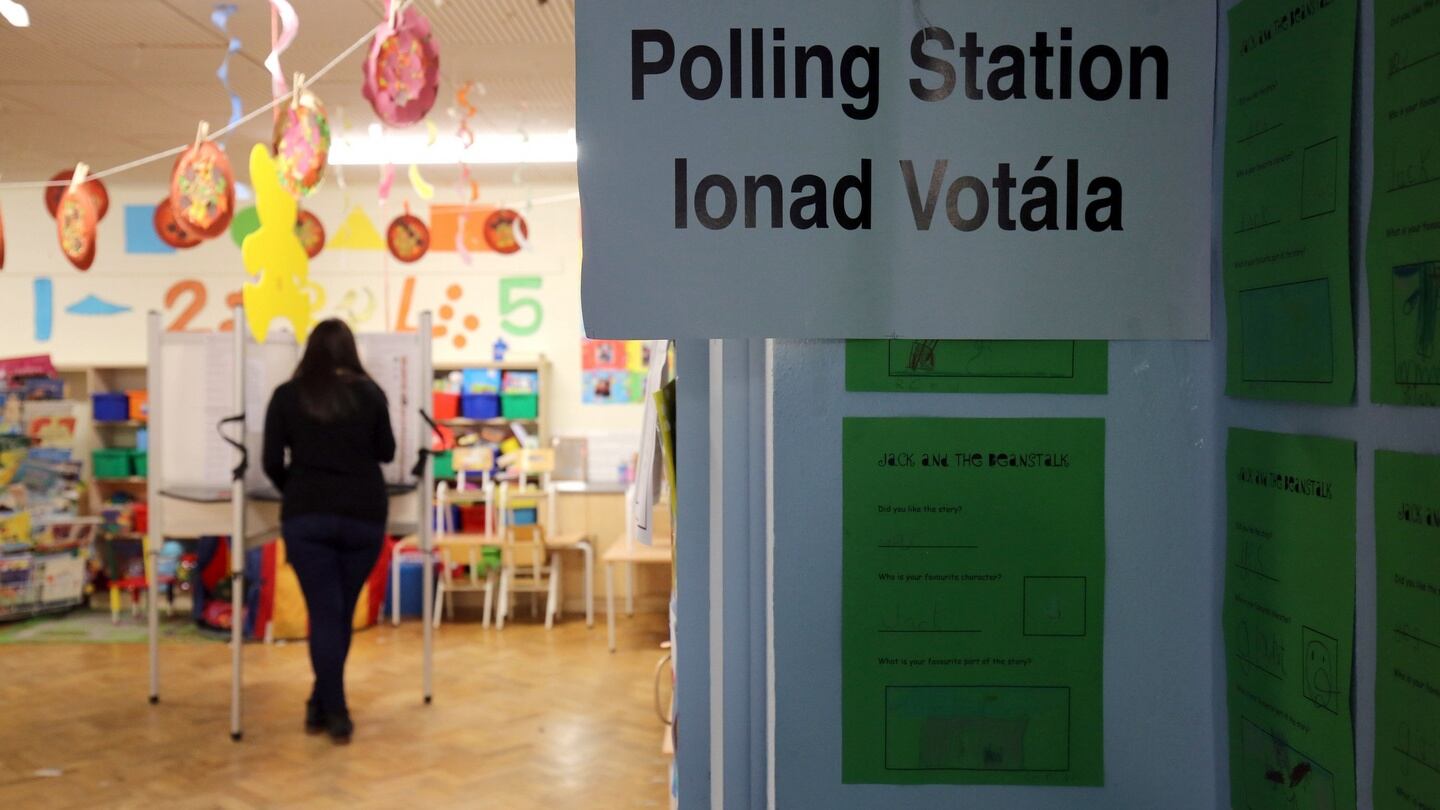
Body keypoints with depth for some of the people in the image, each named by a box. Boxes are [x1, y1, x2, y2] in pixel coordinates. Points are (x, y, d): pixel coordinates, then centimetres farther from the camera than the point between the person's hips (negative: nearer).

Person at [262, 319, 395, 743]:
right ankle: (322, 704, 22)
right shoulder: (369, 392, 2)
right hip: (364, 515, 1)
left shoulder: (287, 395, 2)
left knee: (324, 613, 1)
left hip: (307, 516, -1)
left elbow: (272, 462, 3)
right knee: (342, 613, 12)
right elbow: (386, 452, 12)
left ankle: (335, 713, -1)